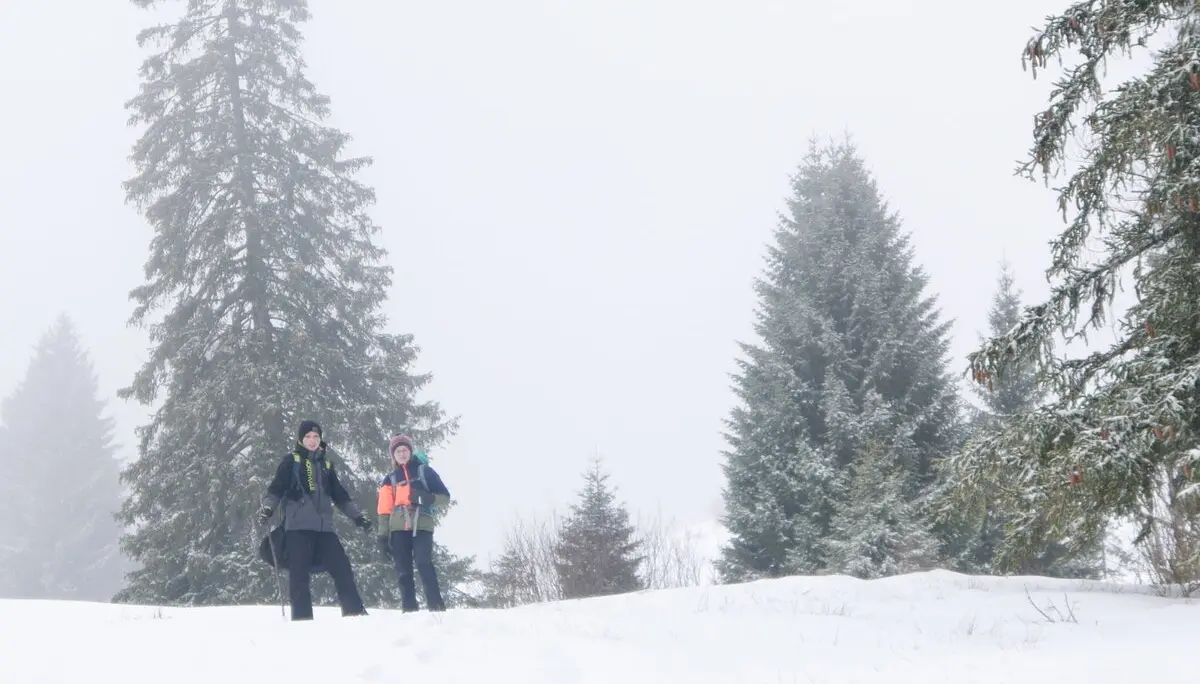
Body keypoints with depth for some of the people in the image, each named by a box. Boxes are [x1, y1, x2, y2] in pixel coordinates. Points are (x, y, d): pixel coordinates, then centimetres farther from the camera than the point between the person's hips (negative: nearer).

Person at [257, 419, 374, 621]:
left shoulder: (326, 465, 20)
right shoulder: (291, 461, 7)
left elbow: (340, 496, 26)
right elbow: (276, 488, 1)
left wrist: (358, 516, 21)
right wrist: (267, 507, -17)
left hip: (324, 527, 4)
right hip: (298, 526, -4)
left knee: (342, 568, -2)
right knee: (300, 573, -7)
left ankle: (355, 612, 2)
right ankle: (302, 617, -3)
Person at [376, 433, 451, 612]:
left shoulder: (424, 471, 9)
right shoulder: (389, 479, 16)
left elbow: (445, 497, 7)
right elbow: (384, 511, 14)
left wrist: (429, 498, -13)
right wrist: (383, 535, 5)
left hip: (422, 526, -3)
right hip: (398, 529, 3)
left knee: (424, 563, -19)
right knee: (403, 570, -1)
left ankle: (436, 606, -19)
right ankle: (408, 608, 3)